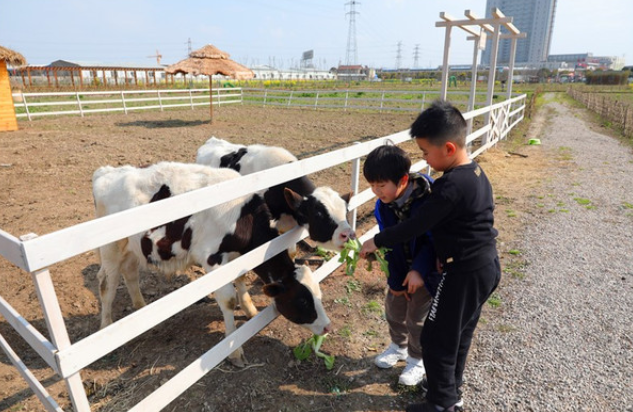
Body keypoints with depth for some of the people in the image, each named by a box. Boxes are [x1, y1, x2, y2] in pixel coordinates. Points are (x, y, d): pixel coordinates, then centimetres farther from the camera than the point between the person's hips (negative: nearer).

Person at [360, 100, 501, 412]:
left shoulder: (450, 186, -26)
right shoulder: (477, 173, 3)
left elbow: (414, 227, -23)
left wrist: (376, 241, -11)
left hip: (465, 275, -10)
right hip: (486, 267, 10)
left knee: (437, 338, 7)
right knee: (460, 334, 23)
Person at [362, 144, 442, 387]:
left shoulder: (428, 199, -31)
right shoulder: (383, 205, -15)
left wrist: (419, 270, -32)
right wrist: (395, 279, -5)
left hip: (426, 269, -5)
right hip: (401, 268, 5)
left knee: (417, 318, 7)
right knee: (393, 308, 18)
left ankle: (417, 360, 32)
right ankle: (398, 346, 46)